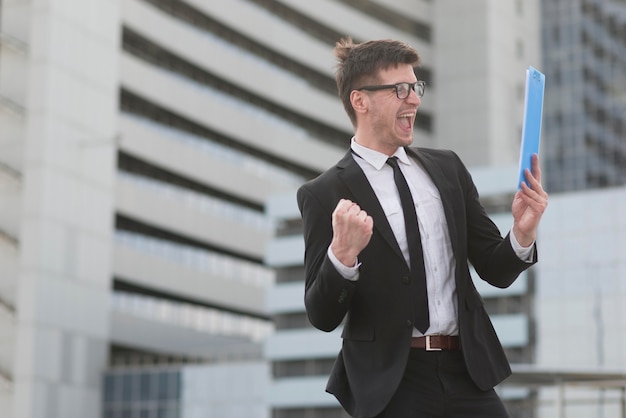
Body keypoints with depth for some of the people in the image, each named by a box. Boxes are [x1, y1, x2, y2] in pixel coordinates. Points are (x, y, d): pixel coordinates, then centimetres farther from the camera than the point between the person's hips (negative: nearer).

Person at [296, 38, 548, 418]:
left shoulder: (447, 168, 9)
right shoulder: (325, 194, -4)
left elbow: (496, 271, 12)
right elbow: (323, 316, -6)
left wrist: (523, 234, -8)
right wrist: (342, 255, -24)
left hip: (466, 372, 4)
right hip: (389, 383, -3)